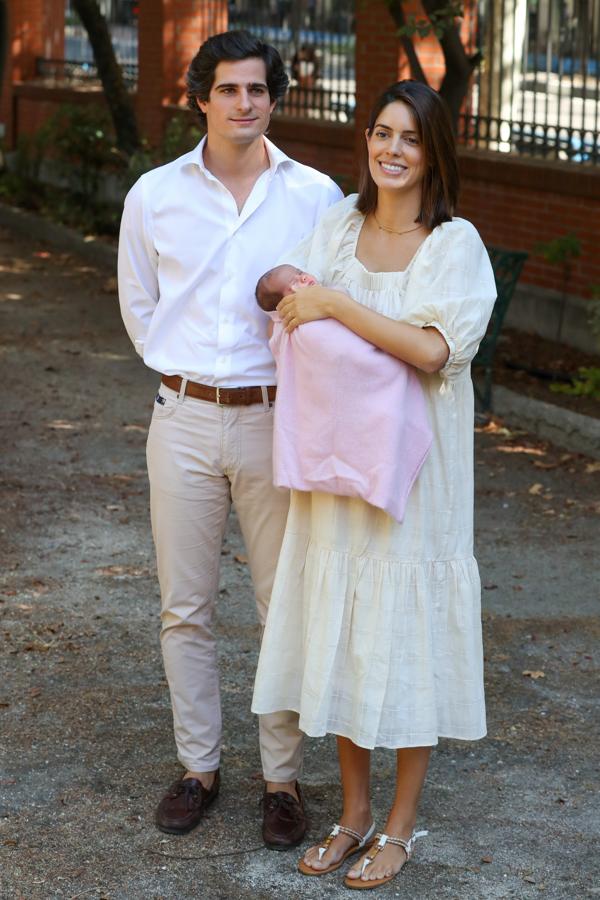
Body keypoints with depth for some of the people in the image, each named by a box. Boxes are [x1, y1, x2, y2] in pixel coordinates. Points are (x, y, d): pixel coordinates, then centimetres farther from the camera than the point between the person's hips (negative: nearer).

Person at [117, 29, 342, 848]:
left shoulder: (316, 196, -2)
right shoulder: (154, 196, 2)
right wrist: (185, 374, 11)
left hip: (277, 419, -1)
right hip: (184, 419, 2)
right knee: (185, 608, 9)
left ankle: (283, 779, 17)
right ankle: (198, 766, 24)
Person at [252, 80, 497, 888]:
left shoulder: (456, 244, -10)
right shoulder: (338, 225, 3)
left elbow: (437, 349, -24)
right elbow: (294, 315, 9)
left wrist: (335, 305, -21)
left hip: (415, 464, -4)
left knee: (408, 634, 4)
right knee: (341, 631, 11)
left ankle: (401, 825, 20)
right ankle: (355, 811, 27)